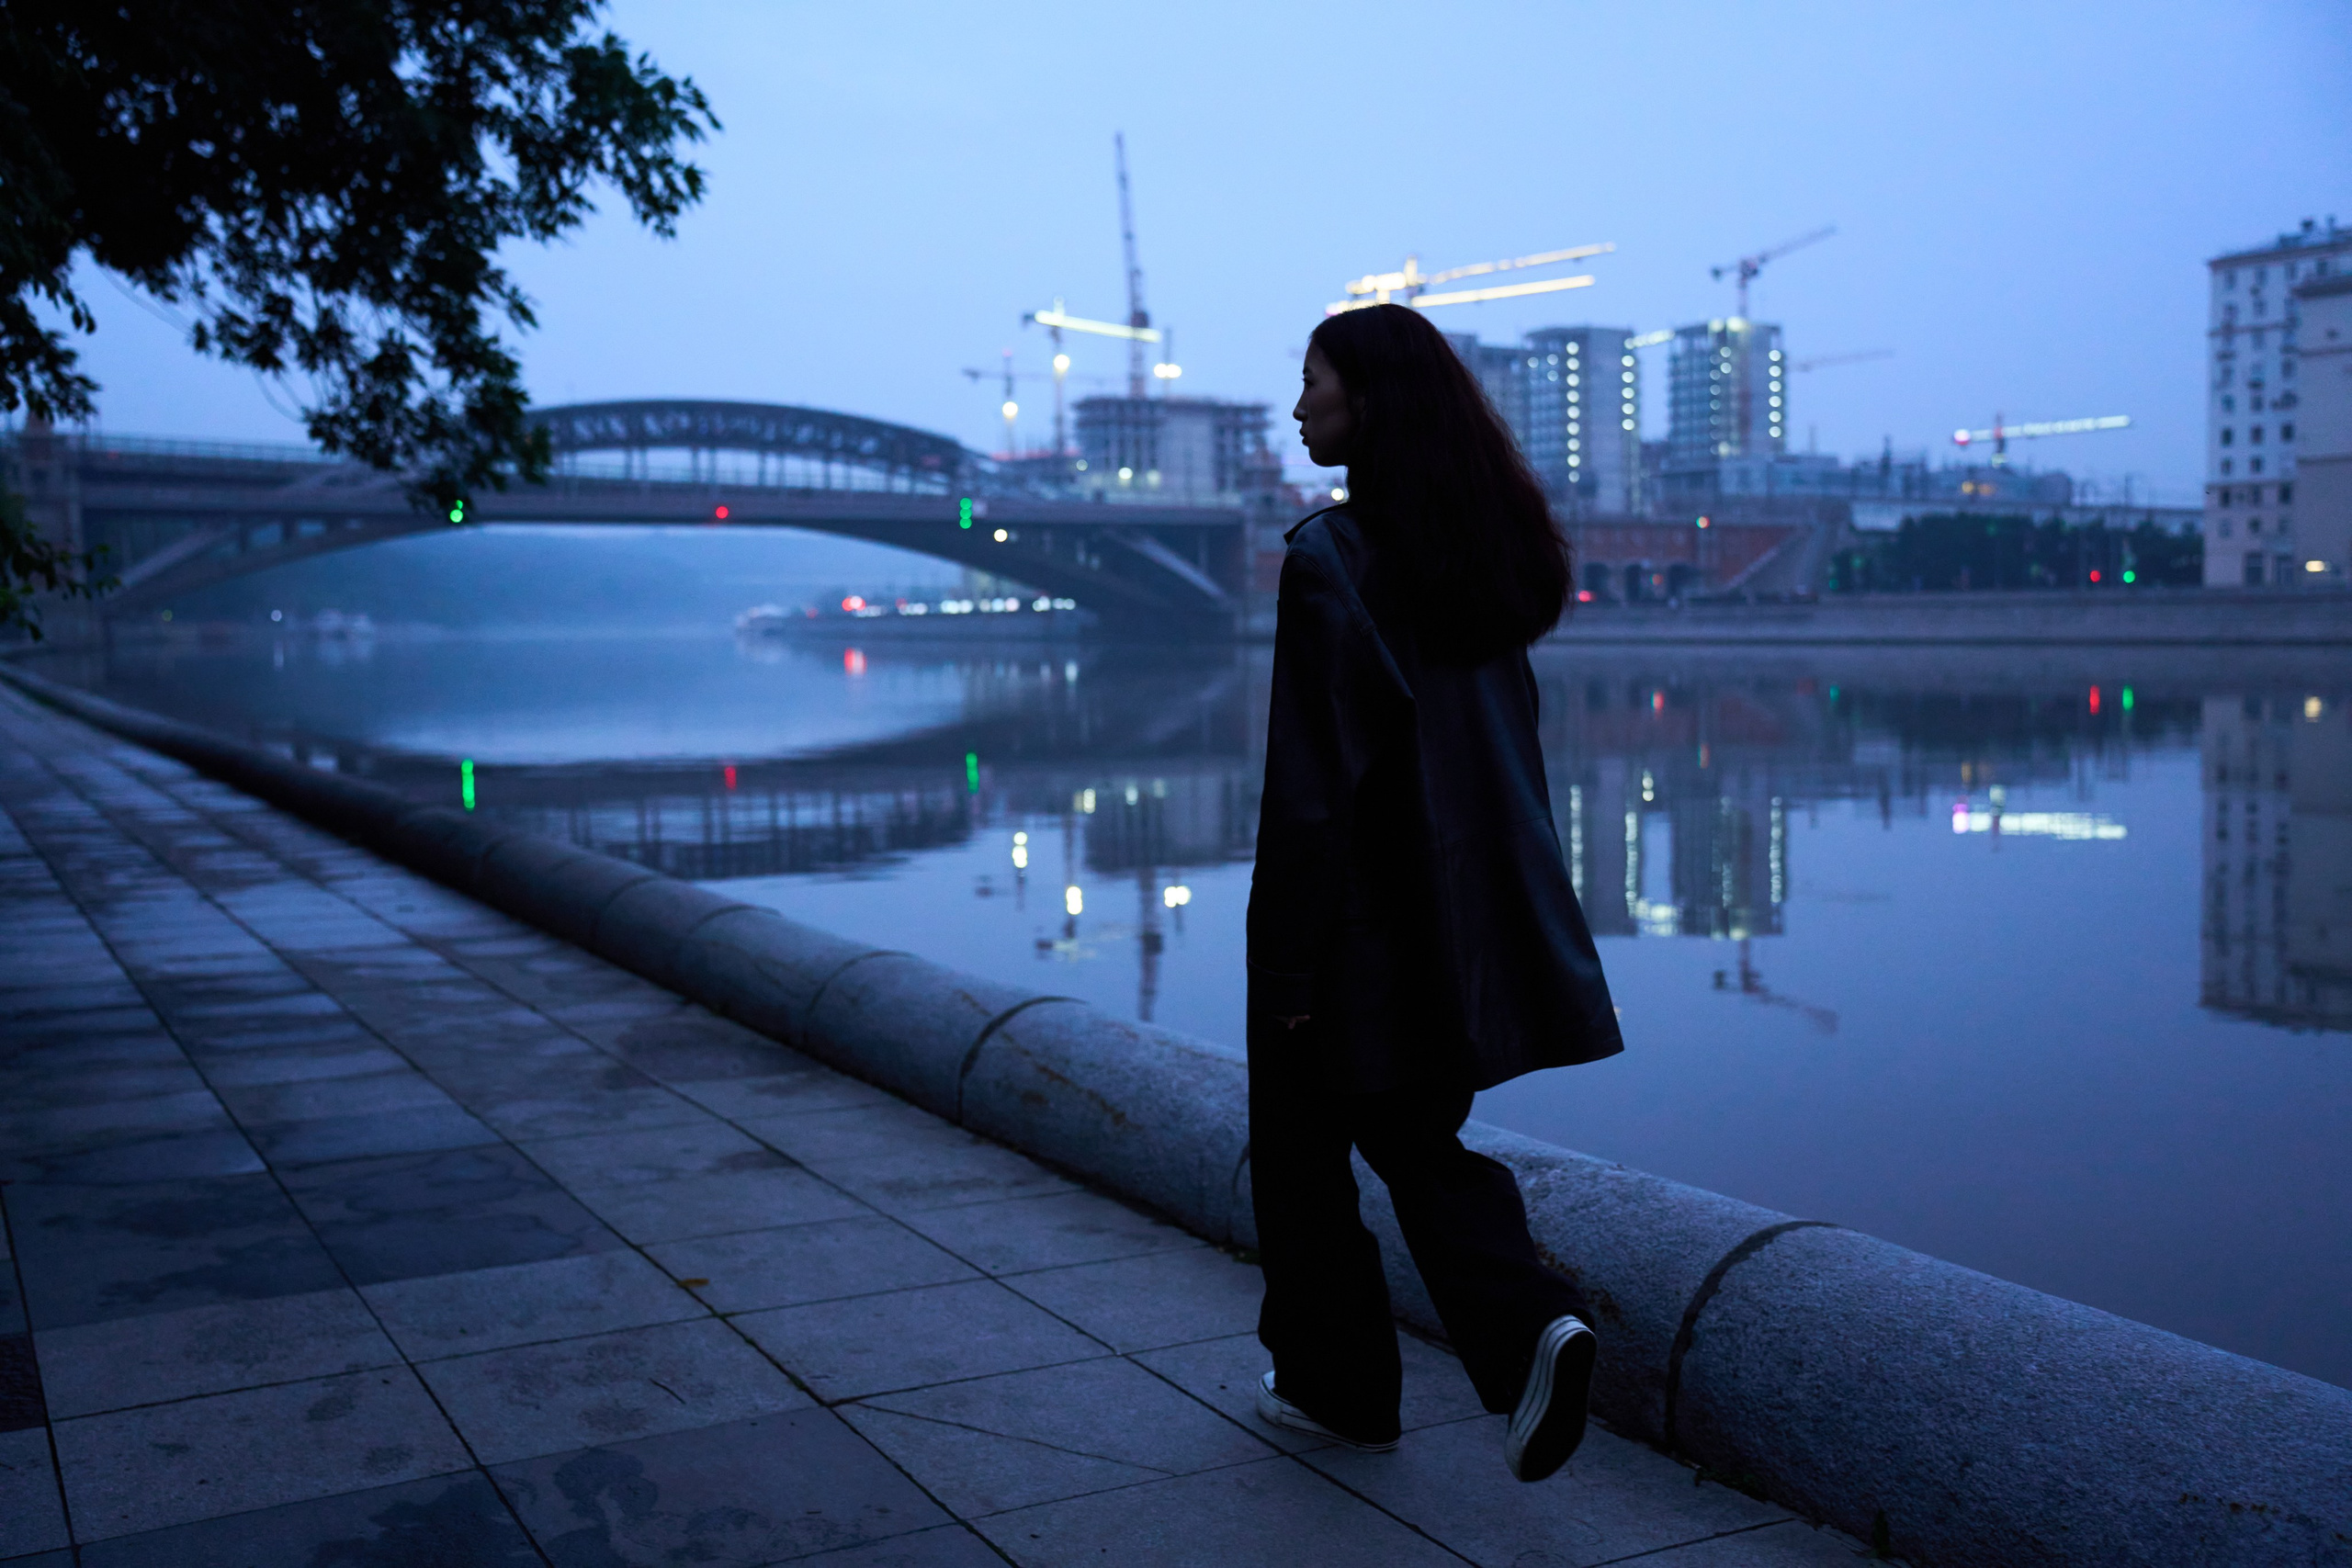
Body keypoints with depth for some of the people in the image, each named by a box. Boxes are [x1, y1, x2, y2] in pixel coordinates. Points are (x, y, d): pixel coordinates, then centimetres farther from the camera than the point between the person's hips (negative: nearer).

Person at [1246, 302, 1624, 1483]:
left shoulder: (1330, 559, -17)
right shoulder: (1491, 547, 6)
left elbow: (1311, 780, -19)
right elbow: (1504, 742, 12)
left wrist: (1286, 960, -14)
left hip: (1359, 913, -7)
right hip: (1474, 909, 7)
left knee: (1301, 1146, 13)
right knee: (1424, 1137, 19)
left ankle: (1339, 1385, 24)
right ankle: (1529, 1327, 0)